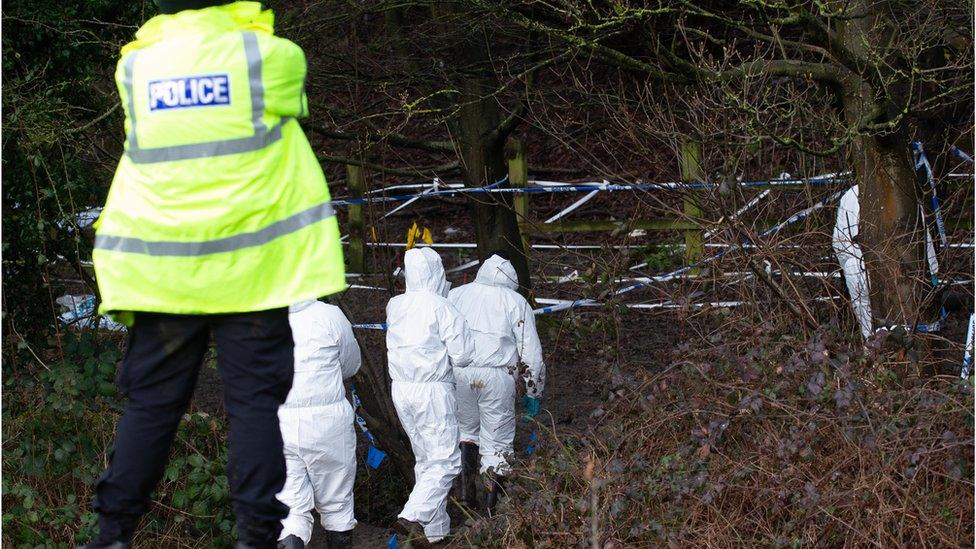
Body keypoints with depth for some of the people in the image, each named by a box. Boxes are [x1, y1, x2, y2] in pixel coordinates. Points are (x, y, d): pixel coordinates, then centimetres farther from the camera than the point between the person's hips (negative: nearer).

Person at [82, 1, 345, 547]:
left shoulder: (134, 66, 5)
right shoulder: (270, 55, -3)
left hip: (162, 271, 3)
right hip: (251, 269, -3)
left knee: (150, 404, 10)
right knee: (255, 401, 3)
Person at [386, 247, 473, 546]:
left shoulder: (395, 306, 4)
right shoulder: (440, 307, -13)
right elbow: (462, 355, -13)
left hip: (401, 390, 7)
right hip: (433, 390, -7)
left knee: (425, 459, 16)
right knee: (445, 460, -1)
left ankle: (434, 529, 20)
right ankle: (413, 516, -17)